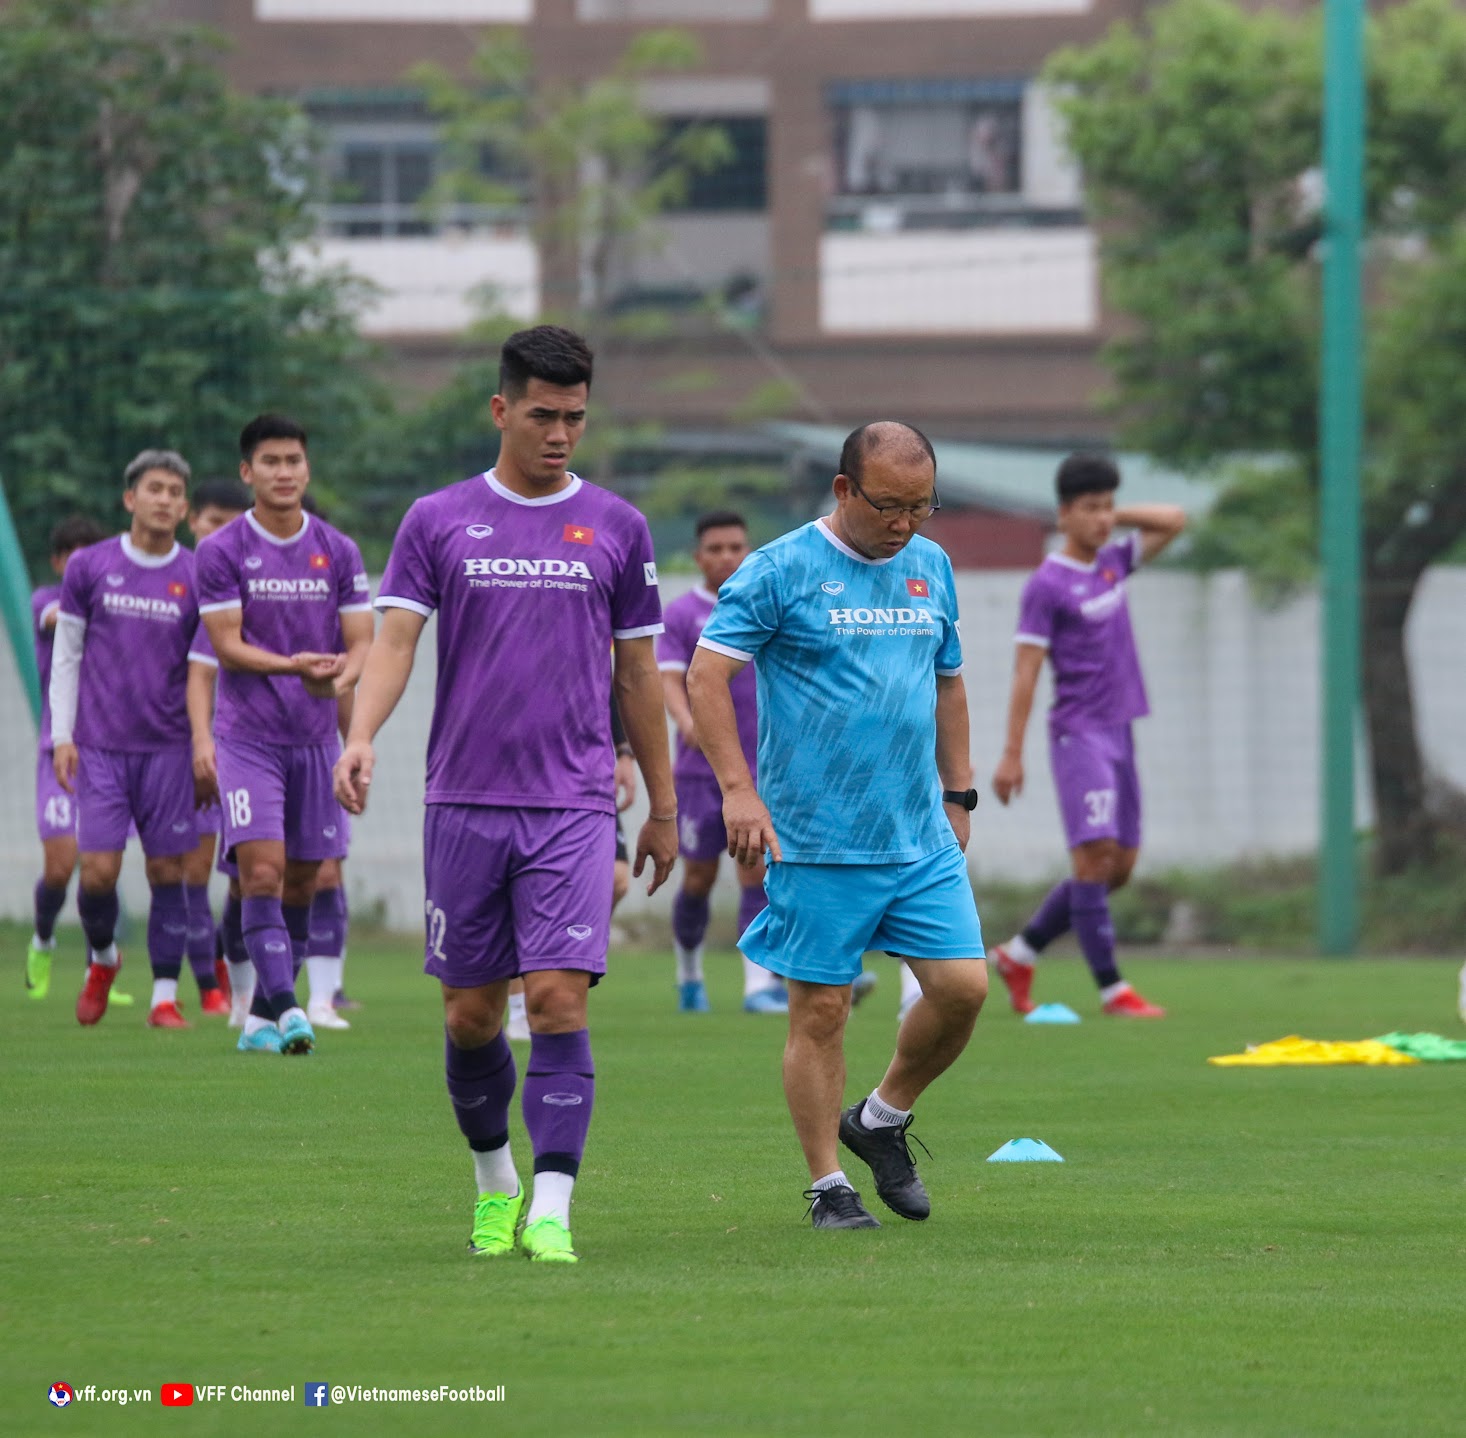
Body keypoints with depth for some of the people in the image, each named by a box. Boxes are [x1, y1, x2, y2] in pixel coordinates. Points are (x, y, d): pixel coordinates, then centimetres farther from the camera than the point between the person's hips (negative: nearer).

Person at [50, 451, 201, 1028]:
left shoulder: (197, 578, 3)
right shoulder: (89, 567, 3)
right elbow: (66, 656, 8)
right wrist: (62, 735, 2)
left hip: (169, 748, 0)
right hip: (101, 744, 0)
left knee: (168, 872, -1)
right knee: (98, 872, -7)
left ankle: (165, 996, 7)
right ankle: (102, 958, 22)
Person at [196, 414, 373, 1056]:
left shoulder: (338, 552, 6)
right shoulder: (221, 552, -3)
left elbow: (360, 641, 4)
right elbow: (226, 644, -9)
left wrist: (340, 678, -20)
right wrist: (293, 665, -25)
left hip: (315, 737, 4)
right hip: (247, 736, -4)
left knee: (301, 879, 6)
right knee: (261, 870, -16)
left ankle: (262, 1016, 17)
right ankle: (286, 1009, -21)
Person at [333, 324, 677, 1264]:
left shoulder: (616, 528, 7)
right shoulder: (439, 522, 5)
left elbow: (638, 674, 13)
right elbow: (396, 640, -2)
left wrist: (663, 808, 15)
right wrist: (361, 738, -21)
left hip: (574, 807, -1)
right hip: (465, 800, 1)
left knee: (560, 997, -14)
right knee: (471, 1013, 6)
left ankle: (552, 1211, -15)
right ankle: (495, 1180, 28)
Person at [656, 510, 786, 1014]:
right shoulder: (681, 615, -1)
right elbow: (669, 680, -14)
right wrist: (688, 722, -33)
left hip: (761, 768, 1)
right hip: (700, 769, -1)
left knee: (757, 870, -10)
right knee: (700, 878, 5)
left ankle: (760, 984, -14)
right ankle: (689, 972, 27)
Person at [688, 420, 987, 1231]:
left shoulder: (931, 568, 12)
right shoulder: (780, 571, -7)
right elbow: (706, 676, -9)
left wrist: (958, 794, 21)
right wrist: (737, 789, -17)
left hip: (922, 838, 5)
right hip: (817, 841, -5)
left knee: (963, 986, -4)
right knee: (821, 1011, -2)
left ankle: (882, 1120, 20)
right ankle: (828, 1187, 9)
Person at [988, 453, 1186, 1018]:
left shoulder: (1112, 564, 14)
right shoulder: (1047, 585, -7)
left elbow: (1174, 521, 24)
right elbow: (1026, 671, -10)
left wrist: (1115, 517, 11)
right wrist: (1011, 753, -13)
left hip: (1119, 732, 8)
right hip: (1079, 733, -8)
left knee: (1119, 864, 8)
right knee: (1095, 853, -13)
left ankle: (1019, 954, 19)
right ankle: (1111, 988, -14)